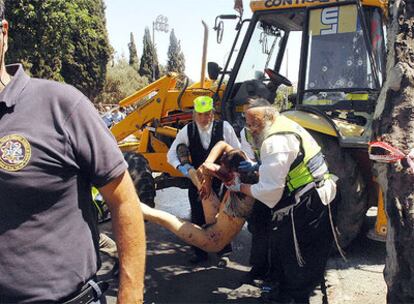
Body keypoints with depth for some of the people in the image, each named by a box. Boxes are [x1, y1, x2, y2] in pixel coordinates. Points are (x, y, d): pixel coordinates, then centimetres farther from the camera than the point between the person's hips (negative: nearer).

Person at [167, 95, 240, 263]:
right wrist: (180, 166, -20)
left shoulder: (224, 127, -13)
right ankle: (199, 252, 30)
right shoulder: (187, 131, -9)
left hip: (221, 181, -1)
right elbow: (171, 154, -2)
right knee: (198, 218, 12)